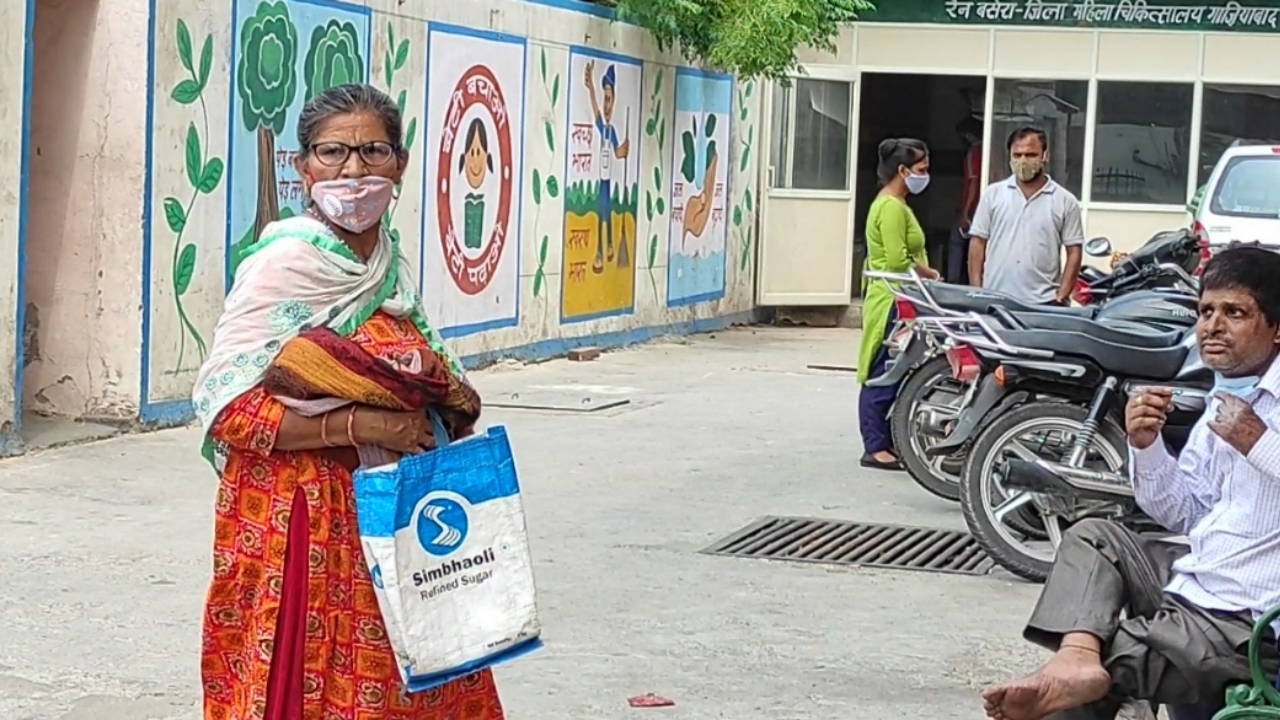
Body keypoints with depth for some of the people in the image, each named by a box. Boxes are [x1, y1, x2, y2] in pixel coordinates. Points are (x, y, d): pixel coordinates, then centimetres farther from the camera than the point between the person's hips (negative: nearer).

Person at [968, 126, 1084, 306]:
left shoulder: (1065, 201, 4)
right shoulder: (993, 194, 8)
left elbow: (1074, 252, 4)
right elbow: (977, 244, 8)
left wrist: (1061, 297, -6)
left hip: (1043, 303, -1)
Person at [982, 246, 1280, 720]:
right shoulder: (1223, 401, 16)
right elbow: (1183, 515, 17)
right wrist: (1147, 446, 2)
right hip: (1189, 586, 9)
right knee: (1092, 536, 3)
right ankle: (1077, 656, -20)